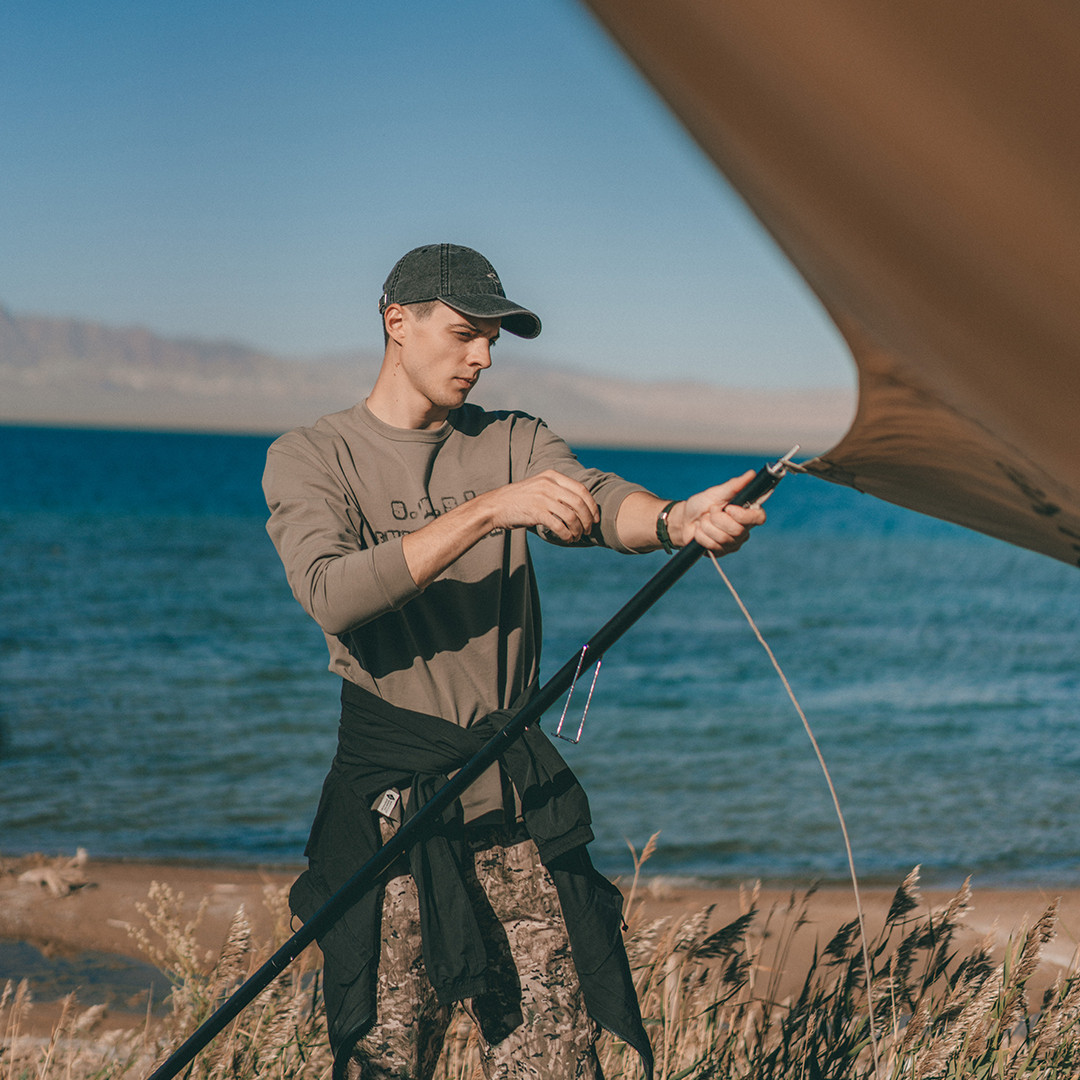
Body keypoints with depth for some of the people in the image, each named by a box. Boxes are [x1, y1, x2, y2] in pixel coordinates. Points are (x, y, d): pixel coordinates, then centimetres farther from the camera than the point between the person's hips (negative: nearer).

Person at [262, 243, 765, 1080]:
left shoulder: (515, 443, 11)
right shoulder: (309, 459, 1)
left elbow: (598, 503, -11)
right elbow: (332, 595, -18)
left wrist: (674, 520, -34)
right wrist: (489, 510, -25)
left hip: (519, 799, 3)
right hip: (390, 807, -3)